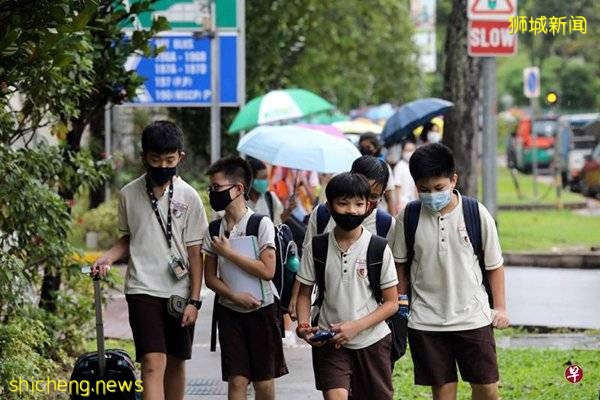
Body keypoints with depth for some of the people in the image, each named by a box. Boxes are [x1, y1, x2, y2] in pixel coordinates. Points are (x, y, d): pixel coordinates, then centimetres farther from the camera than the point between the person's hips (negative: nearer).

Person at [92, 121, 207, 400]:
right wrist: (107, 258, -4)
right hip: (143, 290, -1)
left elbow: (195, 252, 0)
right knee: (153, 363, -13)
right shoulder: (129, 194, 2)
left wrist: (194, 301, -3)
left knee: (175, 363, 11)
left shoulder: (188, 197, -2)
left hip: (179, 293, 1)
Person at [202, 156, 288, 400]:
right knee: (237, 380, -2)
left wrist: (228, 252, -16)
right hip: (230, 312, 3)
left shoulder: (261, 224, -9)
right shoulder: (214, 230, 4)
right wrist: (235, 296, -13)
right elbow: (210, 277, 5)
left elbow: (267, 271, -17)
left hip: (262, 310, -3)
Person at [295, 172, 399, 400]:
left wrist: (356, 326, -15)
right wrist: (303, 326, -11)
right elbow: (305, 293, 8)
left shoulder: (379, 249, -6)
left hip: (372, 340, 0)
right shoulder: (316, 248, -2)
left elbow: (391, 303, -3)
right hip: (329, 342, 0)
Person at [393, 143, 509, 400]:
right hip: (426, 319, 1)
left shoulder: (477, 214, -6)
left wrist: (500, 307, 4)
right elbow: (401, 263, 9)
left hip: (472, 316, -1)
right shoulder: (408, 217, -4)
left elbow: (494, 265, 4)